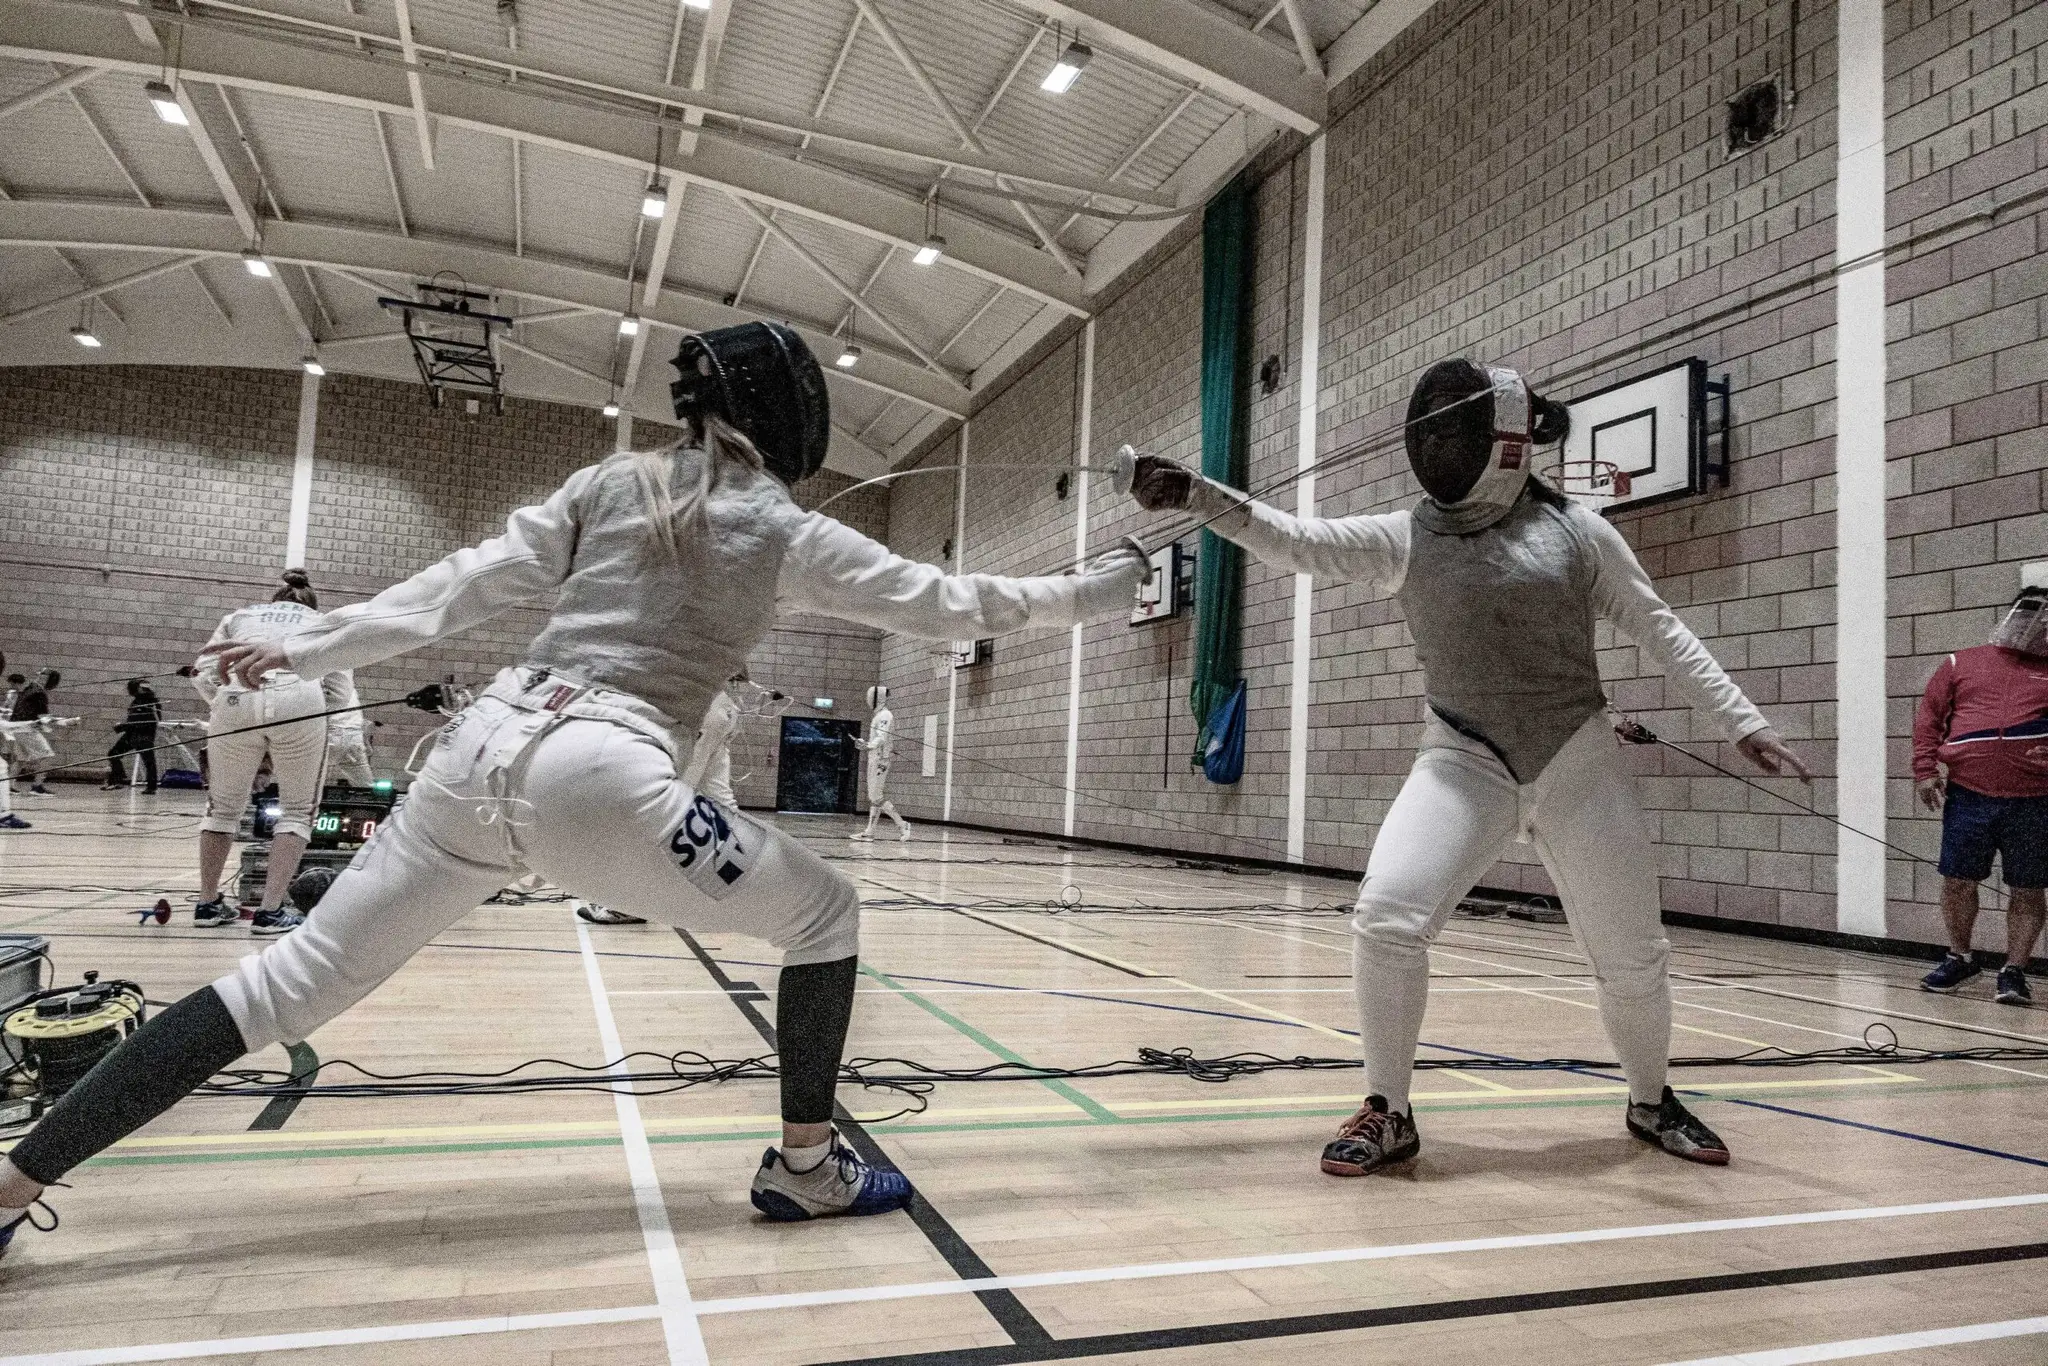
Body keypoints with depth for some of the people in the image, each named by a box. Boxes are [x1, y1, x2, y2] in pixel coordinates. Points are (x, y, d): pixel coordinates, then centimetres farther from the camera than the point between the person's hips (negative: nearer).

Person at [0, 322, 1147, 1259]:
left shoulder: (610, 484, 16)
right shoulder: (785, 533, 5)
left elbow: (464, 587, 12)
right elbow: (949, 606, 10)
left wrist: (309, 652, 17)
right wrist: (1098, 590, 20)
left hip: (483, 750, 6)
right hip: (597, 782, -5)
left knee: (289, 985, 15)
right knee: (825, 914, 12)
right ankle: (807, 1169, 21)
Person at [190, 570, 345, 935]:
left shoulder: (240, 614, 32)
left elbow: (202, 674, 19)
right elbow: (336, 692, 18)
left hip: (236, 701, 2)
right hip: (300, 702, -2)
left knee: (224, 805, 22)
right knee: (298, 809, 12)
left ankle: (208, 904, 27)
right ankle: (271, 911, 5)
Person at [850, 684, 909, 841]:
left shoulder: (885, 715, -14)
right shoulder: (879, 715, 16)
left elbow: (881, 739, -25)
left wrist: (868, 745, -40)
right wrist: (863, 742, 29)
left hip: (880, 761, -10)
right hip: (874, 760, 10)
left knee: (877, 798, -9)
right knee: (873, 798, 9)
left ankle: (902, 826, -4)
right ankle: (869, 832, 11)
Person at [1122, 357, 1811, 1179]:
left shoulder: (1576, 531, -1)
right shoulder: (1403, 540, -3)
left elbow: (1659, 631, 5)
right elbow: (1296, 543, -17)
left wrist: (1741, 722, -1)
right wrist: (1196, 495, -31)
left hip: (1577, 765, 1)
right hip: (1465, 765, 0)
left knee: (1632, 954, 9)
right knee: (1386, 919, -21)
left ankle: (1650, 1103, 38)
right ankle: (1388, 1113, -2)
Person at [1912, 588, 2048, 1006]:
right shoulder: (1961, 663, 10)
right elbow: (1929, 716, 8)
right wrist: (1925, 769, -2)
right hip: (1967, 795, 1)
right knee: (1958, 879, 6)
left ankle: (2013, 971, 15)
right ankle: (1959, 958, 25)